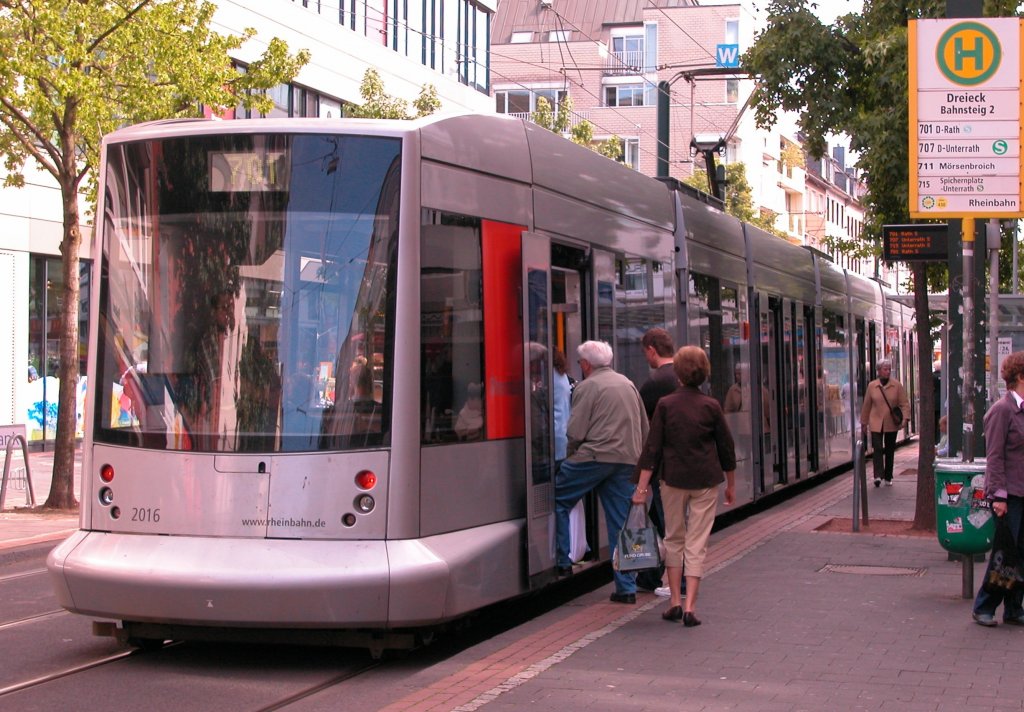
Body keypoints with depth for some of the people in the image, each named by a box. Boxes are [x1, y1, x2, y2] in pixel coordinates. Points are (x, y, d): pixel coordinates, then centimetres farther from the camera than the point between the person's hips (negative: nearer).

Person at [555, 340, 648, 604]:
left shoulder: (587, 387, -3)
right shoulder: (628, 384, 17)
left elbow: (575, 432, -8)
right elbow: (645, 430, 20)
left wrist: (569, 456, 8)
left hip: (594, 456, -6)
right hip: (627, 461, 6)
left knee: (558, 501, 9)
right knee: (622, 524, 7)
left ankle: (561, 561, 5)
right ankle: (626, 587, 7)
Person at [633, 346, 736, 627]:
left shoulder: (665, 405, -4)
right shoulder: (711, 406, -3)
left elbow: (652, 448, -5)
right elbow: (726, 448, 4)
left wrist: (642, 487, -3)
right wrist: (731, 484, 16)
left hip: (673, 478, 1)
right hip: (706, 481, 0)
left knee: (673, 538, 15)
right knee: (697, 543, 2)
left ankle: (674, 602, 13)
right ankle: (690, 607, -4)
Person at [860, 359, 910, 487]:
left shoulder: (897, 385, -1)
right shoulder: (871, 386, 2)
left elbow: (904, 404, -1)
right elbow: (867, 405, 8)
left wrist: (904, 418, -16)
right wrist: (864, 422, 11)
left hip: (891, 424, 1)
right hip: (876, 424, -1)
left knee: (890, 450, 9)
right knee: (877, 449, -13)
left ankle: (888, 477, 19)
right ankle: (878, 475, -18)